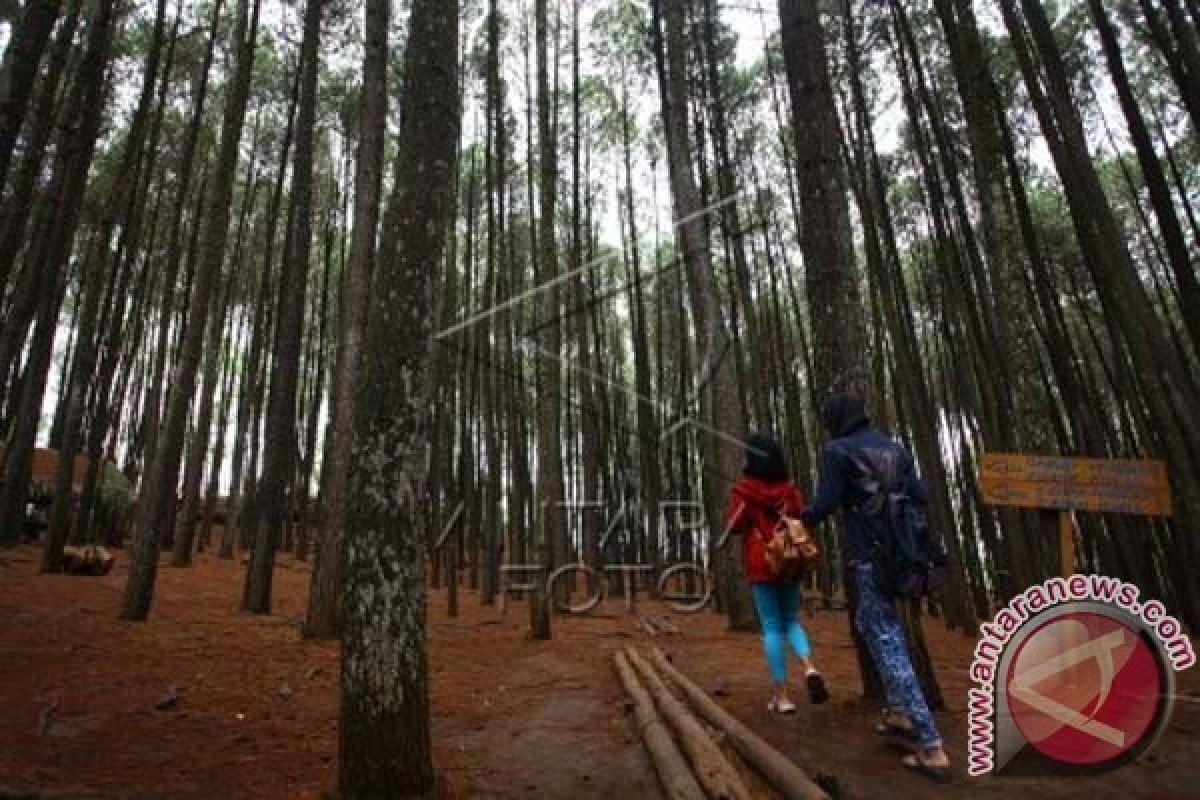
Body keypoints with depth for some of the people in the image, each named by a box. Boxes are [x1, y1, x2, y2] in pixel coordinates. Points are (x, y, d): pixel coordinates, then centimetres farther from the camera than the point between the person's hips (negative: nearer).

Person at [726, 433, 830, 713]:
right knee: (790, 621, 18)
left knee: (771, 627, 3)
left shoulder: (744, 488, -8)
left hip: (761, 564, -3)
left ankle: (782, 697, 4)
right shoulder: (789, 486, 2)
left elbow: (734, 527, -6)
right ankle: (810, 668, -6)